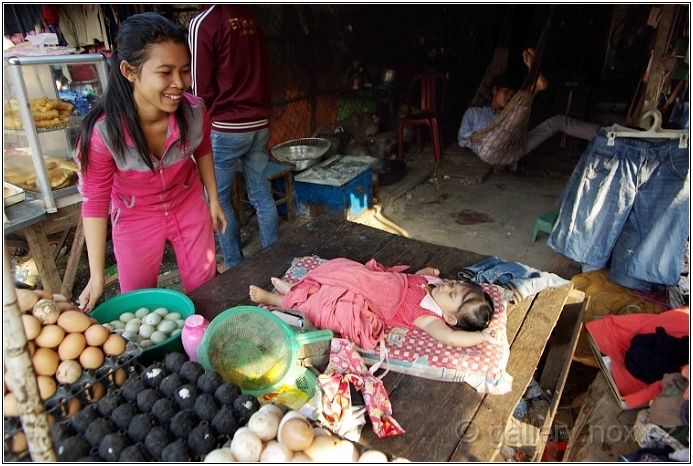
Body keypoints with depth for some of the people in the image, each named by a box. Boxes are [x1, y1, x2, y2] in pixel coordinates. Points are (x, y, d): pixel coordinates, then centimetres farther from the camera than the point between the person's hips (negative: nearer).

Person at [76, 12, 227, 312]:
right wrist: (97, 276, -18)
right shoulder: (102, 132, -31)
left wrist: (213, 200, 6)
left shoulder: (194, 112, -25)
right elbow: (94, 202, -19)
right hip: (135, 218, -2)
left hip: (190, 205, 2)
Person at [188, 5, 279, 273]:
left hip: (226, 128, -6)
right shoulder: (249, 19, 10)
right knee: (261, 194, 11)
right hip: (259, 124, 6)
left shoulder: (203, 23, -10)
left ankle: (234, 264, 15)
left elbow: (202, 87, -7)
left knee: (219, 199, 7)